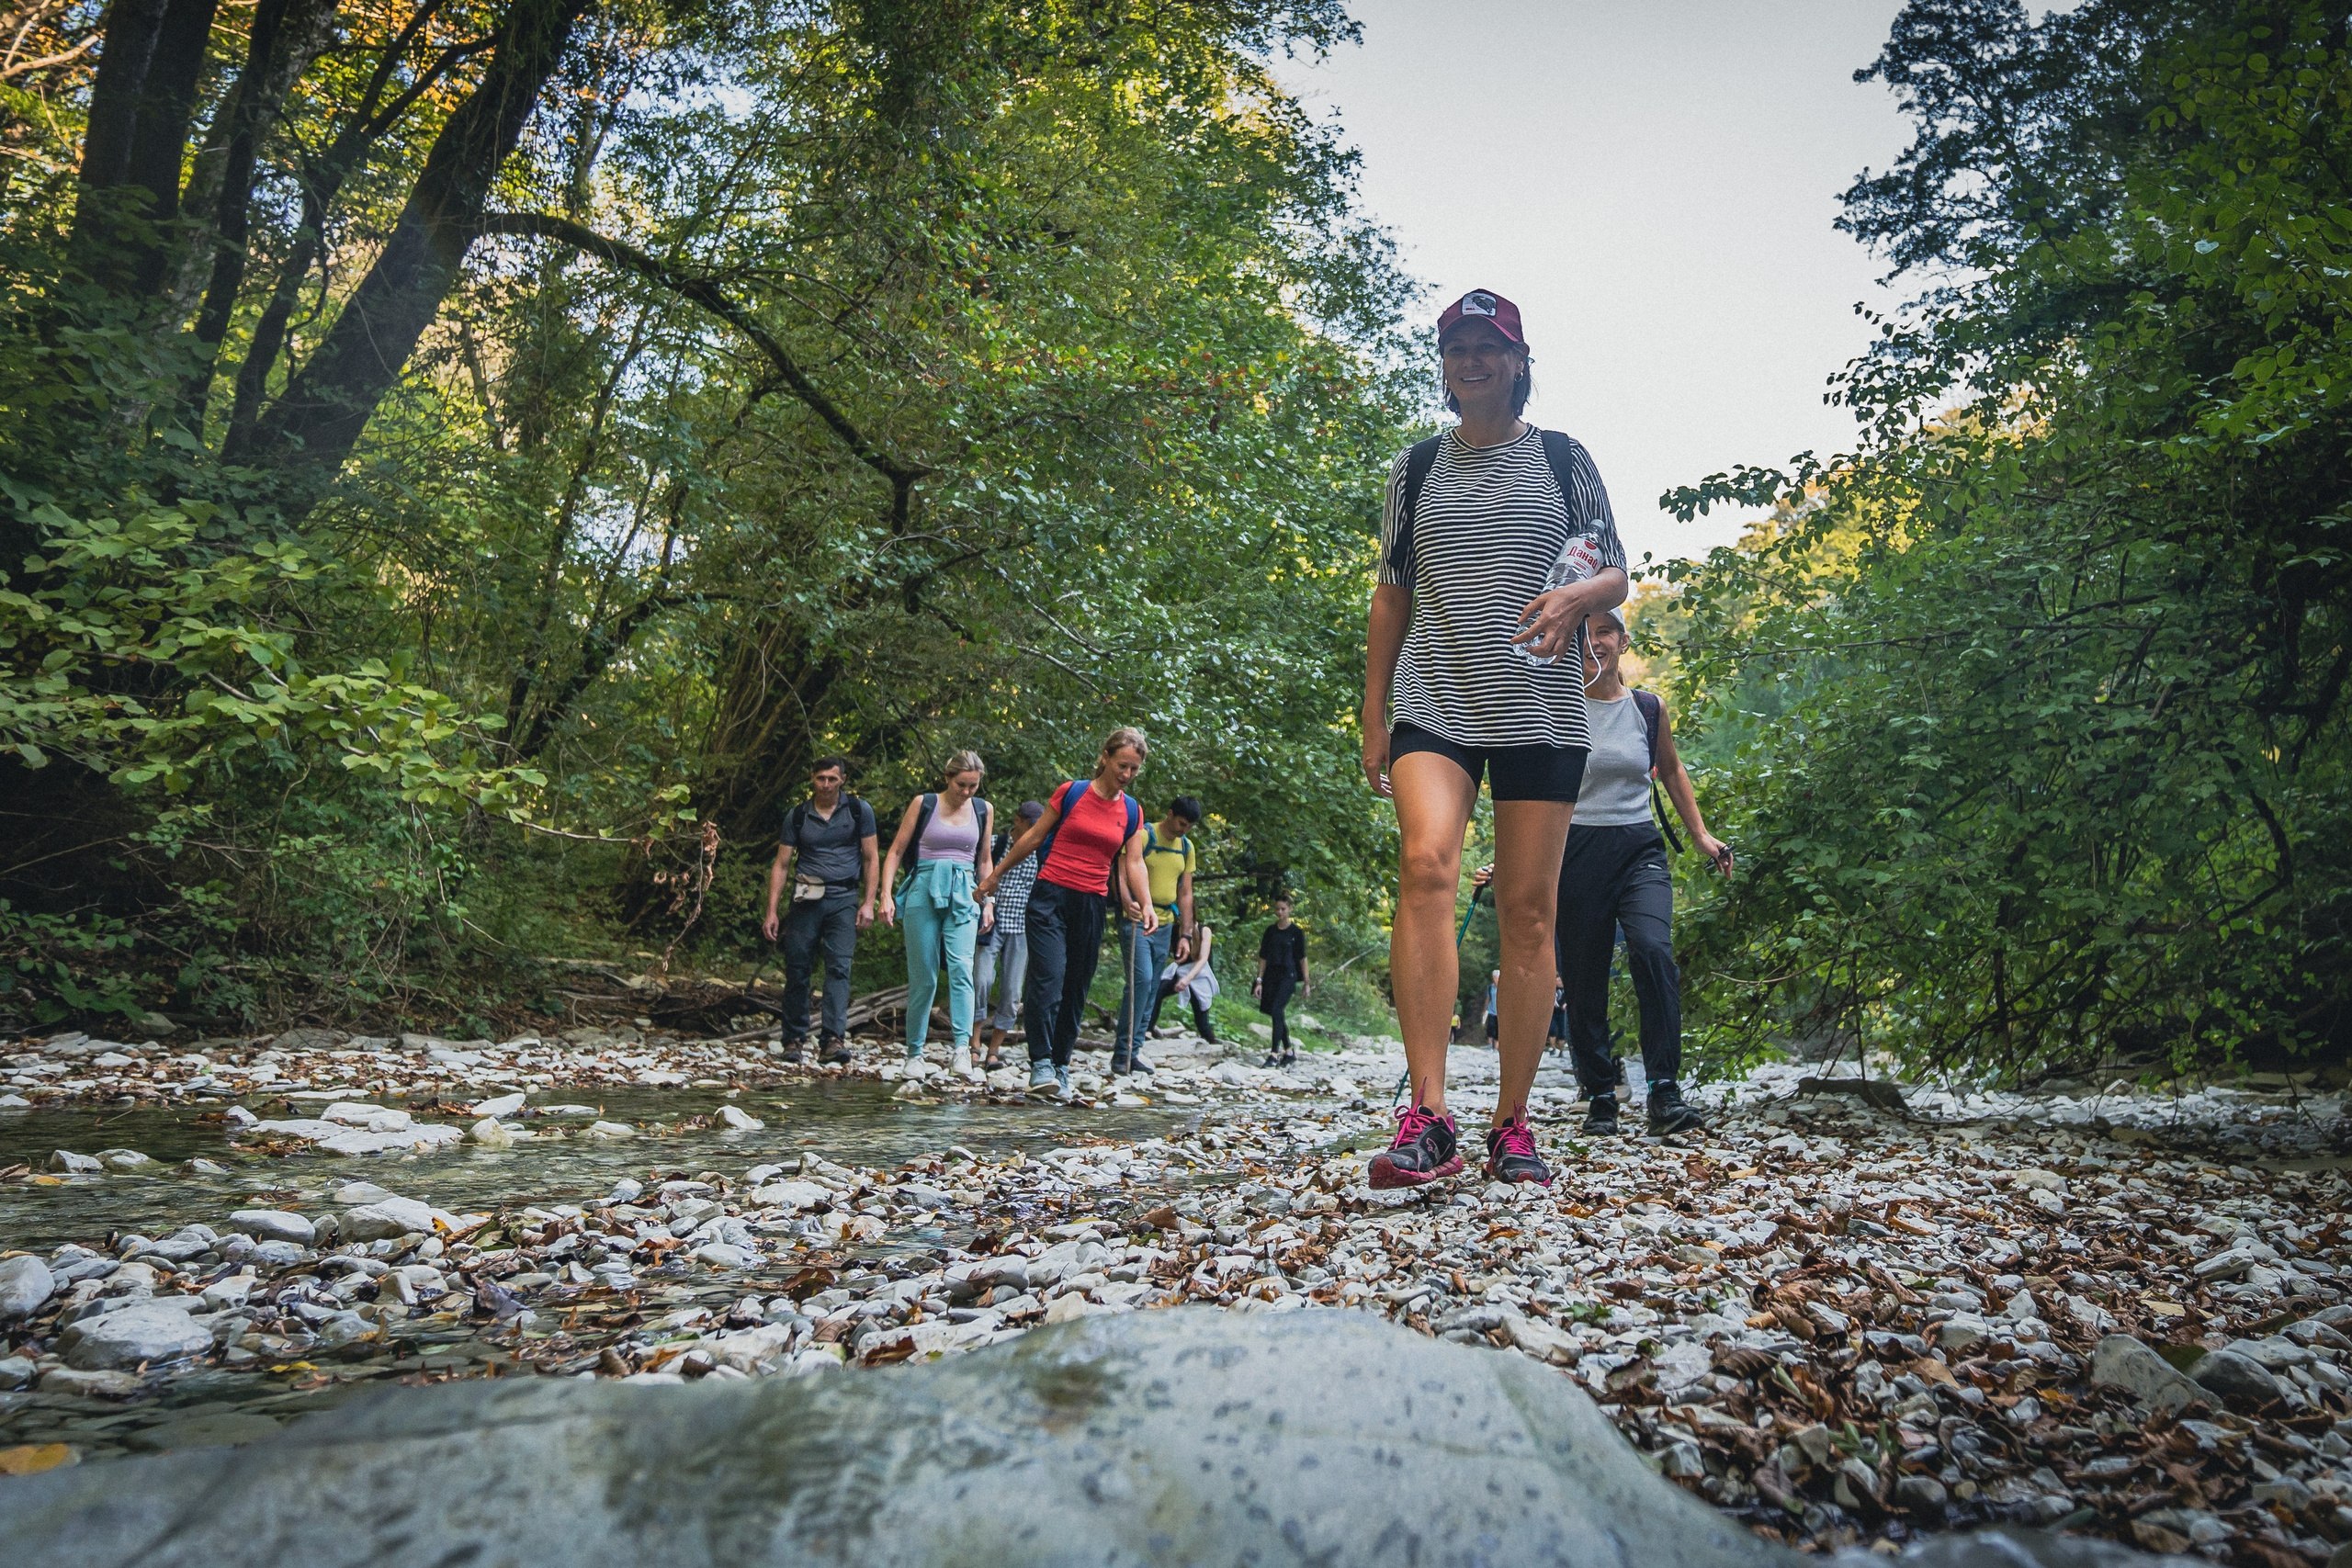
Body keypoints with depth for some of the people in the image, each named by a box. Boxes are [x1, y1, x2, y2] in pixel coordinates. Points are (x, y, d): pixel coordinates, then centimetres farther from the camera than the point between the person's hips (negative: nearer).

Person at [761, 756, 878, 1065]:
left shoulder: (859, 811, 5)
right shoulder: (797, 816, 8)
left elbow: (870, 859, 6)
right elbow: (781, 865, 9)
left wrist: (868, 903, -3)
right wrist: (771, 911, 2)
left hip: (843, 900, -1)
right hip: (806, 900, 2)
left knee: (839, 967, -12)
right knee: (797, 970, 0)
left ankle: (835, 1039, -18)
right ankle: (793, 1040, 10)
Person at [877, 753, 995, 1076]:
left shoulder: (983, 810, 11)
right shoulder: (923, 804, 4)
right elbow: (896, 851, 5)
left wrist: (988, 901, 13)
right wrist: (886, 895, -4)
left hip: (964, 897, 1)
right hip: (924, 893, -1)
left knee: (961, 967, -18)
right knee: (923, 976, 1)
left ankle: (962, 1049, -27)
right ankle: (914, 1052, 13)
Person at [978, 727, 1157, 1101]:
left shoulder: (1132, 812, 9)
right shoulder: (1071, 792, -2)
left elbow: (1134, 863, 8)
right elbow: (1034, 836, 5)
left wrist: (1146, 905, -8)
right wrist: (996, 874, 10)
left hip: (1091, 905, 4)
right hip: (1051, 897, -4)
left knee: (1076, 990, 7)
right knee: (1048, 978, -17)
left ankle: (1061, 1067, 15)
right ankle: (1041, 1063, -15)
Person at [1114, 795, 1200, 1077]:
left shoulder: (1187, 848, 13)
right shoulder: (1143, 835, -7)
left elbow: (1185, 894, 16)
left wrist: (1185, 934, 11)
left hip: (1165, 925, 7)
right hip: (1137, 922, -7)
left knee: (1151, 989, 5)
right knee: (1140, 979, -18)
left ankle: (1134, 1051, 10)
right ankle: (1122, 1050, -13)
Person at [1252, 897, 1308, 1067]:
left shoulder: (1296, 932, -1)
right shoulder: (1270, 931, 9)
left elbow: (1302, 958, 2)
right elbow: (1263, 957, 9)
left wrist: (1306, 982, 1)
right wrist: (1259, 981, 4)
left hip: (1288, 976, -5)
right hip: (1271, 975, 5)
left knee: (1276, 1010, -19)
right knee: (1277, 1015, 8)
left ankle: (1274, 1054, -19)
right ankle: (1289, 1052, 22)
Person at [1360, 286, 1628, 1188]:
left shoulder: (1564, 459, 13)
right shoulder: (1416, 468, 16)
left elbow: (1617, 576, 13)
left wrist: (1576, 596, -12)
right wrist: (1372, 713, 11)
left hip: (1541, 709, 0)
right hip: (1433, 702, 0)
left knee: (1527, 907, -3)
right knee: (1425, 862, -24)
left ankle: (1512, 1124, 7)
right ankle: (1427, 1118, -25)